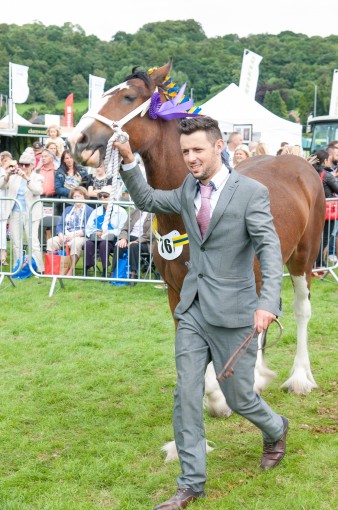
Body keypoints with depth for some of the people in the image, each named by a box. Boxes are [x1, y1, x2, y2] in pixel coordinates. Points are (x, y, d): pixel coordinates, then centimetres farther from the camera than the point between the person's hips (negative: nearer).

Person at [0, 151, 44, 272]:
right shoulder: (14, 176, 8)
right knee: (16, 243, 9)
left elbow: (38, 191, -19)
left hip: (31, 213, -4)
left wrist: (26, 178, -31)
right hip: (15, 213, 4)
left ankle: (39, 269, -5)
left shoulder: (37, 177, 0)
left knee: (33, 242, -9)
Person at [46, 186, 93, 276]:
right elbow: (59, 225, 17)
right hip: (65, 236, 5)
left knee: (75, 243, -39)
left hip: (81, 237, -5)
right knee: (51, 241, -23)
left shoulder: (89, 211, 6)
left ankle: (71, 270, -35)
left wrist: (75, 234, -17)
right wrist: (61, 235, -5)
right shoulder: (67, 209, 26)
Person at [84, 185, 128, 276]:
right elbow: (88, 228, 14)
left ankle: (105, 270, -28)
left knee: (104, 243, -36)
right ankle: (86, 268, -26)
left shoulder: (121, 211, 4)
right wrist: (95, 233, -8)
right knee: (88, 243, -29)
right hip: (97, 238, 4)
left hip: (113, 240, -4)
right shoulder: (96, 211, 20)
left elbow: (121, 230, -6)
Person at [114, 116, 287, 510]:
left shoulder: (251, 192, -12)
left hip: (232, 313, -5)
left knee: (238, 397, 9)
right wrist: (128, 163, 5)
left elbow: (270, 248, -21)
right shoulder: (187, 191, 7)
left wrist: (268, 303, -36)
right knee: (186, 398, 5)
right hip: (192, 311, 5)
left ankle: (275, 430, 42)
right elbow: (147, 200, 23)